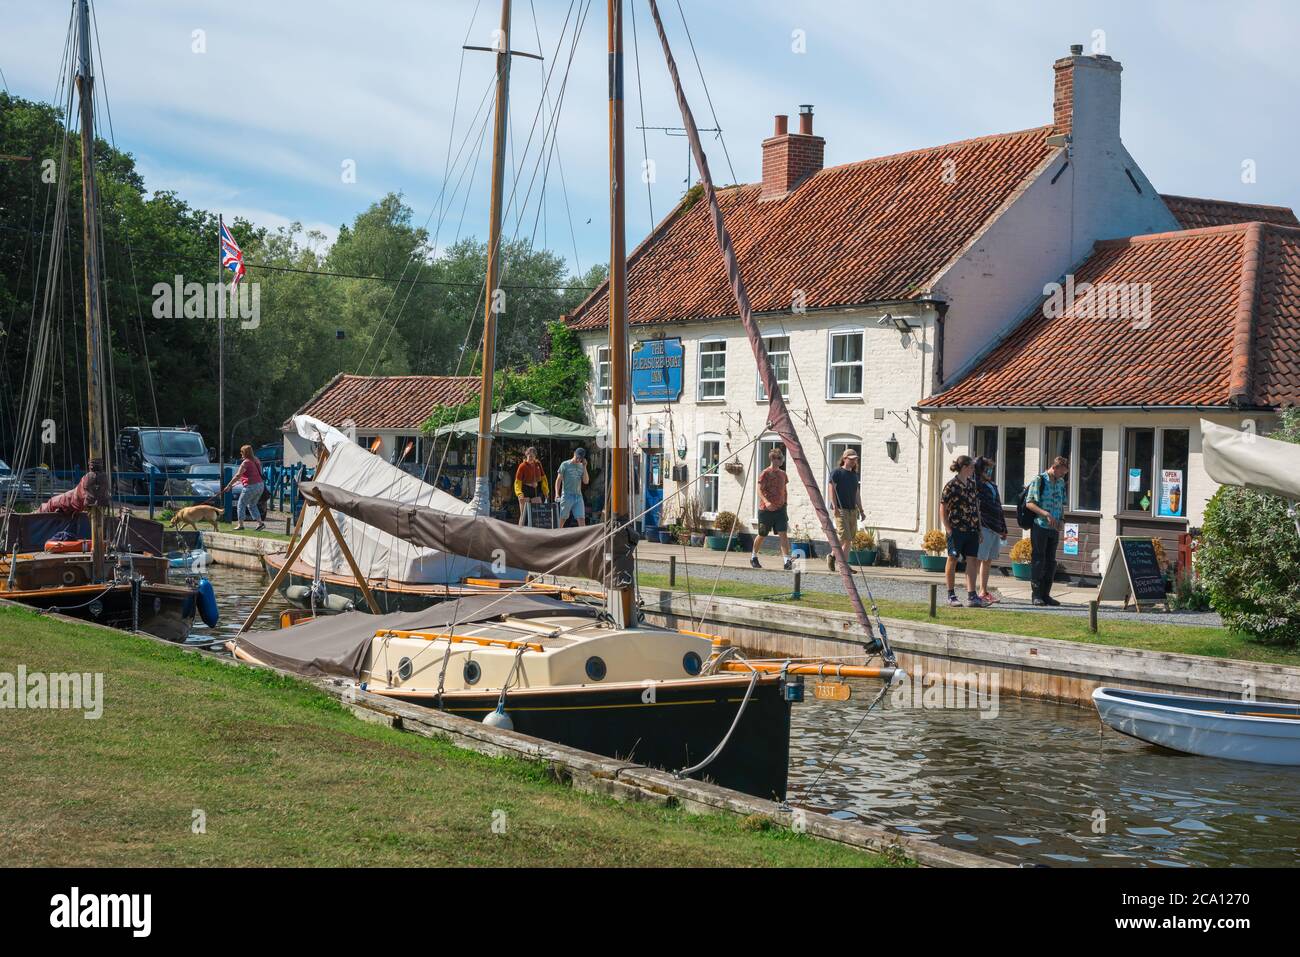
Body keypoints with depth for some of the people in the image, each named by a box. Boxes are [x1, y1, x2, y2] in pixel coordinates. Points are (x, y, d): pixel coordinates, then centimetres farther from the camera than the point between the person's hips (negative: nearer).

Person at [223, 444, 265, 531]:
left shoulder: (245, 463, -12)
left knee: (241, 504, 5)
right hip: (260, 485, 8)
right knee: (252, 505, 20)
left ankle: (240, 524, 3)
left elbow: (238, 476, -14)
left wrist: (229, 486, -11)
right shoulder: (256, 461, 12)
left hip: (251, 486, -8)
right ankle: (260, 523, 9)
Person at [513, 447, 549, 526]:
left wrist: (546, 490, 6)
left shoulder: (538, 464, 4)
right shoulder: (522, 466, -11)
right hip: (525, 491, -5)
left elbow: (543, 478, 12)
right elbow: (517, 482, -15)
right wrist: (519, 494, -28)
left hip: (536, 490, 5)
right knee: (524, 514, -6)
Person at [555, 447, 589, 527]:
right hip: (567, 496, -3)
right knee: (562, 519, 2)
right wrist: (557, 494, -10)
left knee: (582, 519, -5)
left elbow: (586, 481, 4)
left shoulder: (581, 466, 11)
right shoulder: (565, 465, 0)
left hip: (578, 496, 3)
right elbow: (558, 480, 0)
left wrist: (584, 467, -2)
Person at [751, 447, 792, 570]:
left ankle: (787, 561, -17)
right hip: (766, 510, -4)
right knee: (762, 535, 9)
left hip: (780, 509, 4)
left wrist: (784, 506, 18)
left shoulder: (783, 474, 11)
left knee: (783, 534, -10)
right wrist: (766, 502, -29)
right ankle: (753, 556, 32)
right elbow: (760, 490, -13)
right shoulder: (765, 473, -8)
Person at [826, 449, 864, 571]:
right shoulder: (837, 472, -3)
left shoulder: (855, 475, 17)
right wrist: (834, 507, -17)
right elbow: (831, 489, -8)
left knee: (850, 539, 3)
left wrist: (861, 510, 17)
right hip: (840, 510, -7)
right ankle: (832, 556, 5)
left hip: (852, 510, 7)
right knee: (845, 537, -13)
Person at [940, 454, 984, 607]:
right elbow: (942, 509, -7)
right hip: (957, 529, -6)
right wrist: (948, 529, -13)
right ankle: (951, 595, 12)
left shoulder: (972, 483, 10)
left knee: (972, 560, -1)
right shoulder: (952, 485, -9)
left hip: (972, 530, 6)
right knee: (953, 560, 4)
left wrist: (979, 527, 13)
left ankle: (971, 595, -3)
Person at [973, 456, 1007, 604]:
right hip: (983, 527, -8)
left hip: (995, 528, 8)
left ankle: (983, 591, 19)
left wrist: (1003, 529, 22)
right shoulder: (976, 485, -4)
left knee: (988, 560, 12)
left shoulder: (992, 486, 20)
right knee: (979, 560, -8)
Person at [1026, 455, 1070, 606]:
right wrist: (1046, 514, -22)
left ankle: (1046, 594, 12)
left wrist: (1060, 520, 3)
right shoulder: (1039, 480, -7)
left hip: (1054, 528, 6)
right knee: (1039, 560, -3)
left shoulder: (1061, 483, 12)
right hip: (1040, 526, -6)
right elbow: (1029, 503, -13)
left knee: (1051, 562, 7)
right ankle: (1037, 595, 2)